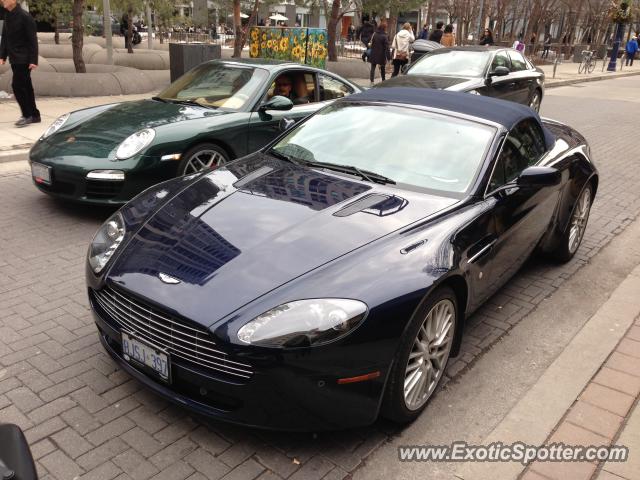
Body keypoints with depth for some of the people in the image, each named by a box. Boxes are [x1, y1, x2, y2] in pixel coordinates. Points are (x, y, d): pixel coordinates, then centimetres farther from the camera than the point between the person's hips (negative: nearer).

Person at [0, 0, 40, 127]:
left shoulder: (24, 16, -12)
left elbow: (33, 40, -13)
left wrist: (33, 60, -17)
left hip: (23, 59, -8)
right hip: (15, 59, 8)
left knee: (17, 85, -10)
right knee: (25, 86, 10)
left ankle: (27, 115, -1)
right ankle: (34, 115, 16)